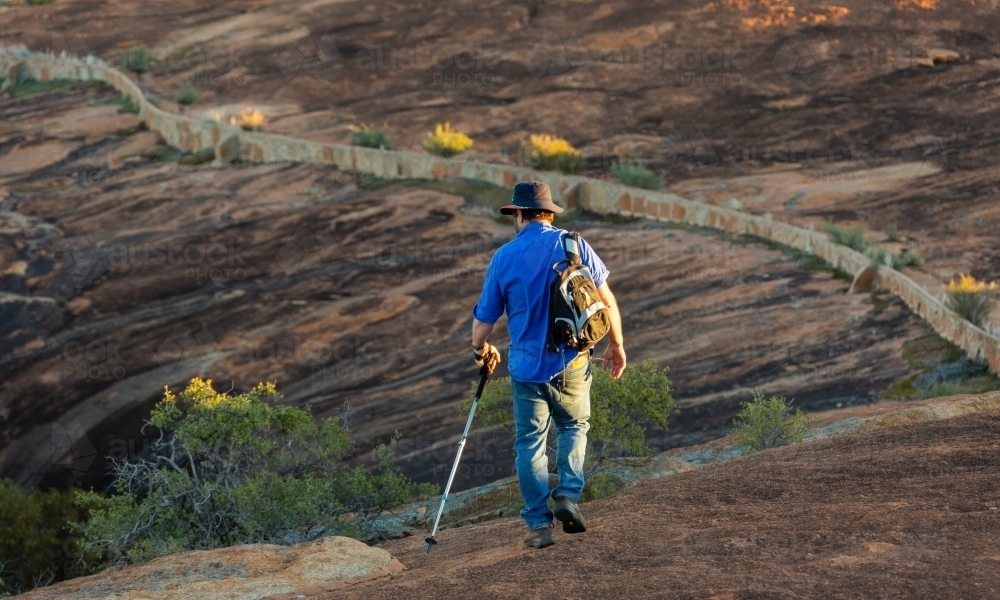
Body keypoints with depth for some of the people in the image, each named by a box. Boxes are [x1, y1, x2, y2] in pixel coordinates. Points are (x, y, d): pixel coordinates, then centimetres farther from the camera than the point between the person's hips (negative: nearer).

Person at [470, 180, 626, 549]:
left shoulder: (504, 257, -3)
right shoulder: (574, 245, -3)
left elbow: (483, 320, 3)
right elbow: (606, 300, -4)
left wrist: (481, 350, 24)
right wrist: (616, 344, 9)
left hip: (526, 365, -1)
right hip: (571, 363, 1)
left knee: (530, 443, 8)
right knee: (574, 426, 22)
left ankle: (539, 524, 7)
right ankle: (569, 495, 3)